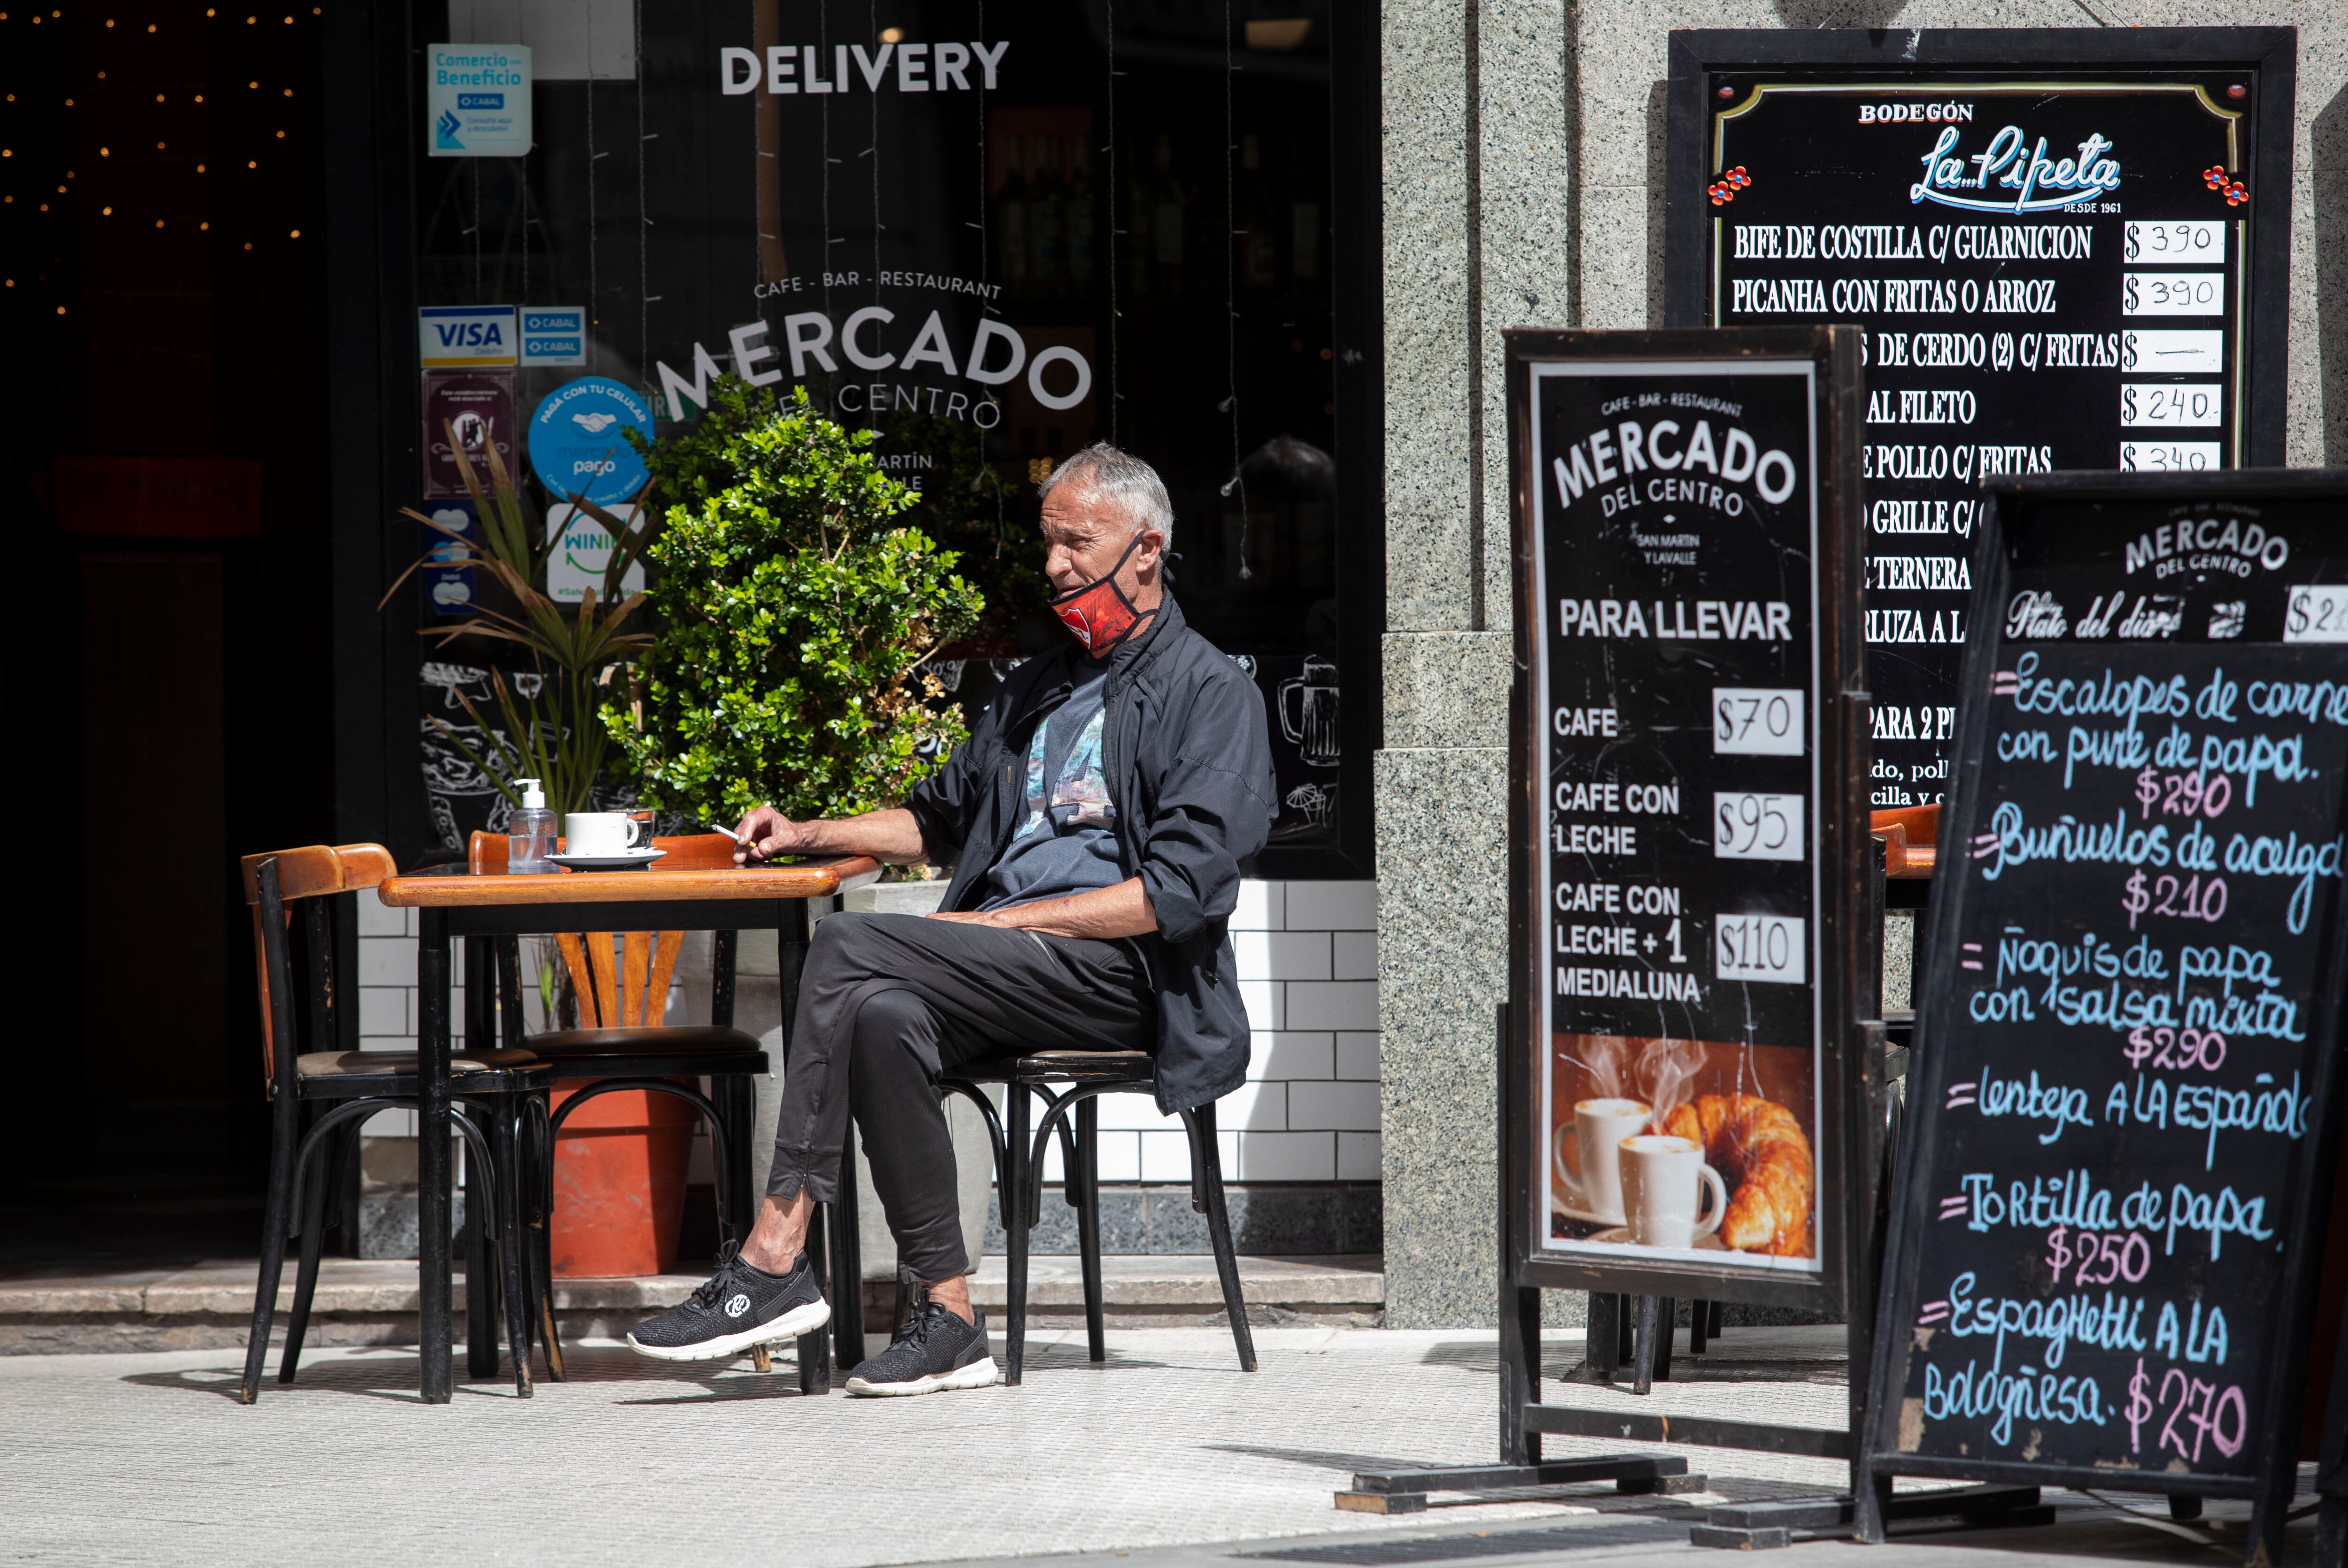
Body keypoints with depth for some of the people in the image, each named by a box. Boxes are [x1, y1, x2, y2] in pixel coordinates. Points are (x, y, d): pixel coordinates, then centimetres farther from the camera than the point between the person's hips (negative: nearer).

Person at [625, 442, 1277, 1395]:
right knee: (882, 1014, -28)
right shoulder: (1038, 690, 27)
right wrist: (807, 836, 18)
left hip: (1120, 973, -7)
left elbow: (1178, 893, -11)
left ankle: (774, 1259, -24)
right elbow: (941, 818, 36)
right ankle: (946, 1319, -28)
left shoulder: (1212, 695, 1)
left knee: (849, 951, -24)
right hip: (1005, 969, 7)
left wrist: (999, 923, -13)